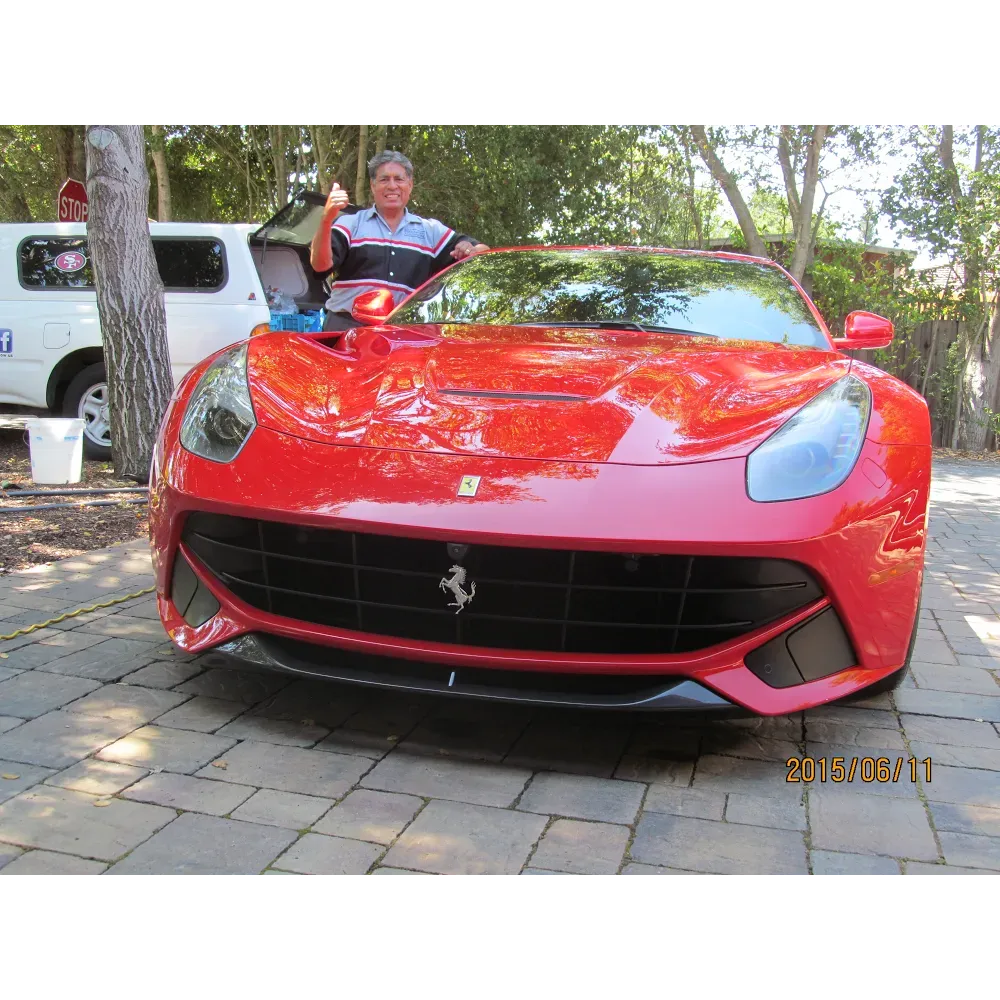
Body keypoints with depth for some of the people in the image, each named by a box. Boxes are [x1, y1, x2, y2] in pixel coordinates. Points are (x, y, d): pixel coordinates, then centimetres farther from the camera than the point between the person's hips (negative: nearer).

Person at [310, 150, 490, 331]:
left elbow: (484, 254, 15)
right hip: (346, 326, -1)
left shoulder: (431, 231, 16)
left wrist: (472, 250, -10)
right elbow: (320, 264, -3)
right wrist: (327, 219, -18)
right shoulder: (350, 223, 10)